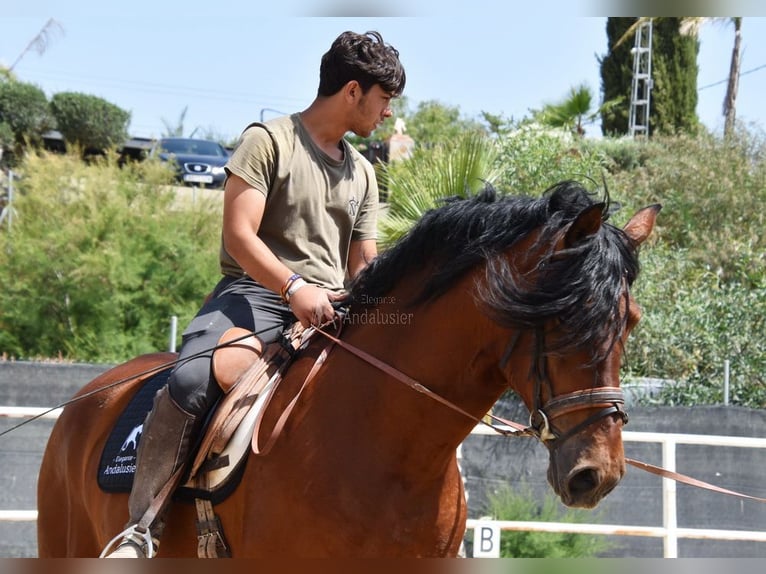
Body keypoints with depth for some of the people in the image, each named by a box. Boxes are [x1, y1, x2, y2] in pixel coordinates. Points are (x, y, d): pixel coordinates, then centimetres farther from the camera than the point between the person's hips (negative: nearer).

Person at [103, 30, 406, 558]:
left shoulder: (361, 173, 22)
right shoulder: (268, 140, 0)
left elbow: (363, 265, 23)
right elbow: (239, 236, -10)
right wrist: (294, 287, -23)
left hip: (330, 307, 7)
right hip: (255, 292, -7)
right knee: (191, 381, -33)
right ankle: (141, 528, -28)